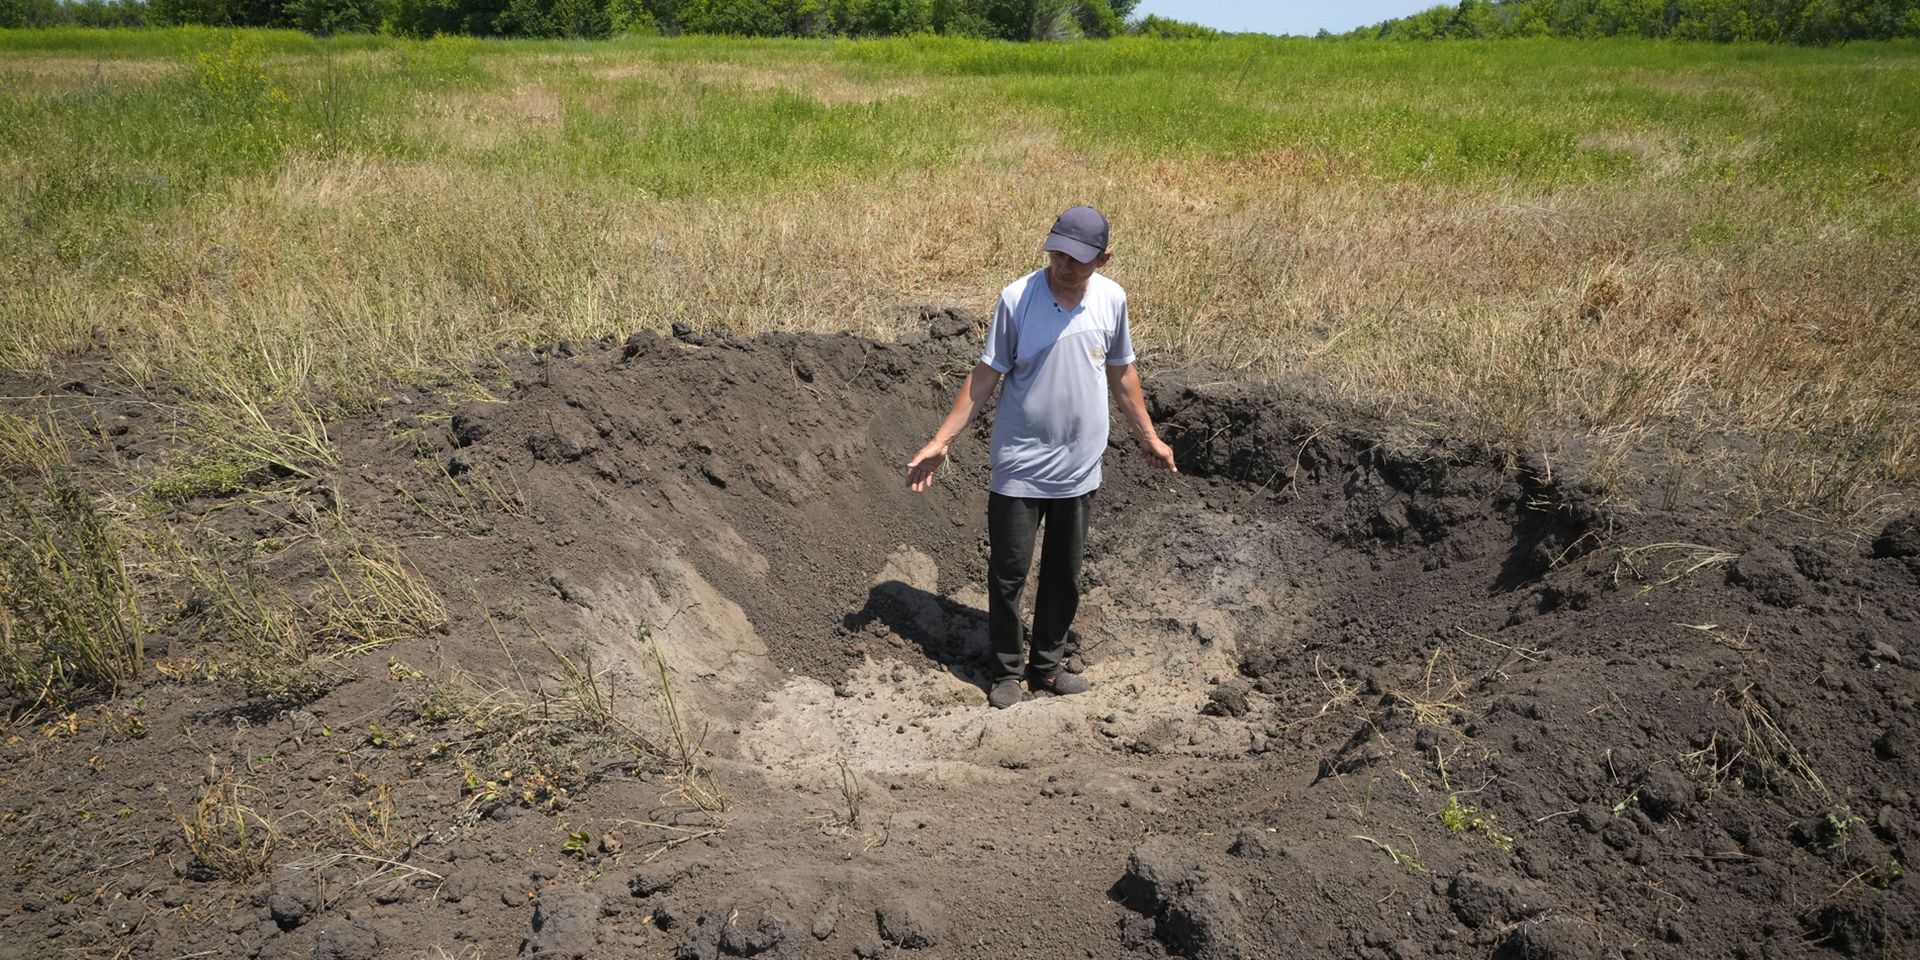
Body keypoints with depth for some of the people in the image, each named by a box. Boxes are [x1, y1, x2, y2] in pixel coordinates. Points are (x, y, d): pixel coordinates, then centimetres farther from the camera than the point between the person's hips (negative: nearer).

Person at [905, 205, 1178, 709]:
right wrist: (940, 441, -12)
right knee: (1008, 573, 5)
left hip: (1079, 469, 4)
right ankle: (1007, 672, 24)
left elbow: (1121, 371, 11)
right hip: (1019, 469, -3)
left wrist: (1148, 436, 19)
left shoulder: (1112, 299, -4)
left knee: (1064, 577, 14)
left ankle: (1046, 668, 31)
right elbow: (985, 375, -9)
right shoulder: (1017, 298, -14)